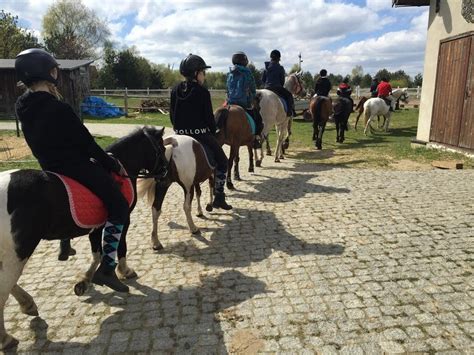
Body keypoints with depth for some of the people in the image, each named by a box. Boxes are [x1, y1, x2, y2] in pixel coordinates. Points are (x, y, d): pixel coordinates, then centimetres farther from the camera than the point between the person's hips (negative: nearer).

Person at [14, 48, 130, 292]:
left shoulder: (22, 106, 3)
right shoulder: (58, 109, -23)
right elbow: (87, 143, -16)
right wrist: (113, 165, -6)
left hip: (48, 166, 10)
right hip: (75, 166, -10)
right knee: (119, 208, -4)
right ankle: (107, 268, -3)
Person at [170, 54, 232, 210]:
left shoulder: (175, 90, 6)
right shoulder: (202, 92, -11)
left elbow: (172, 115, 11)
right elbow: (209, 117, -9)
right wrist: (213, 133, 6)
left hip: (180, 134, 5)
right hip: (201, 134, -5)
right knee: (222, 161, 9)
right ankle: (219, 197, 9)